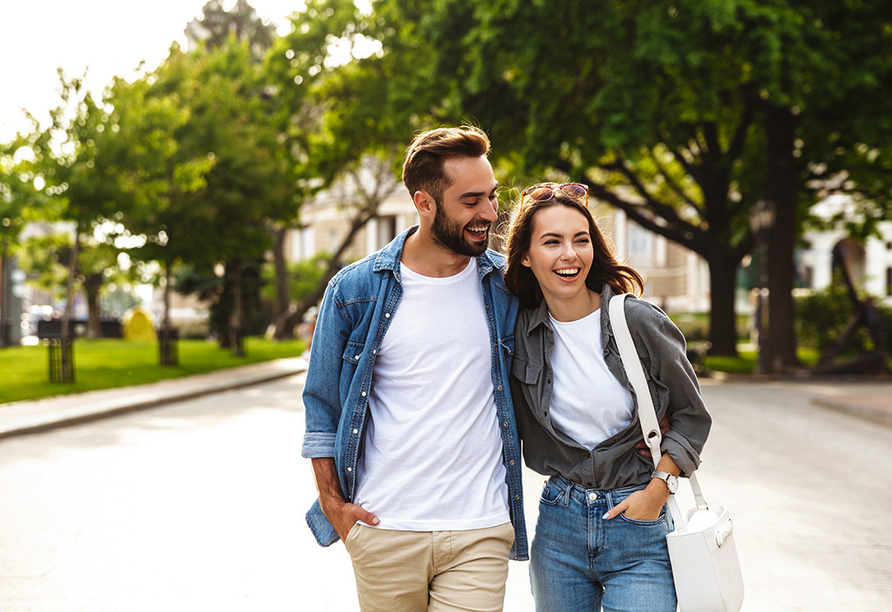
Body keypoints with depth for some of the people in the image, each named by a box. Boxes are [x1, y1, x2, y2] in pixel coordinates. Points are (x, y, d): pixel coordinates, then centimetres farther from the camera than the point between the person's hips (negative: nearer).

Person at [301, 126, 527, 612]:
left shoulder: (508, 286, 2)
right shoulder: (354, 290, 0)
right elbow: (322, 404, 7)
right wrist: (332, 502, 2)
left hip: (480, 534, 0)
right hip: (384, 531, 0)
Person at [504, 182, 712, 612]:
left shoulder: (638, 321, -9)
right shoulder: (519, 329, -1)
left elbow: (691, 415, 1)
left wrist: (659, 488, -8)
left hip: (639, 523, -3)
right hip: (558, 523, 3)